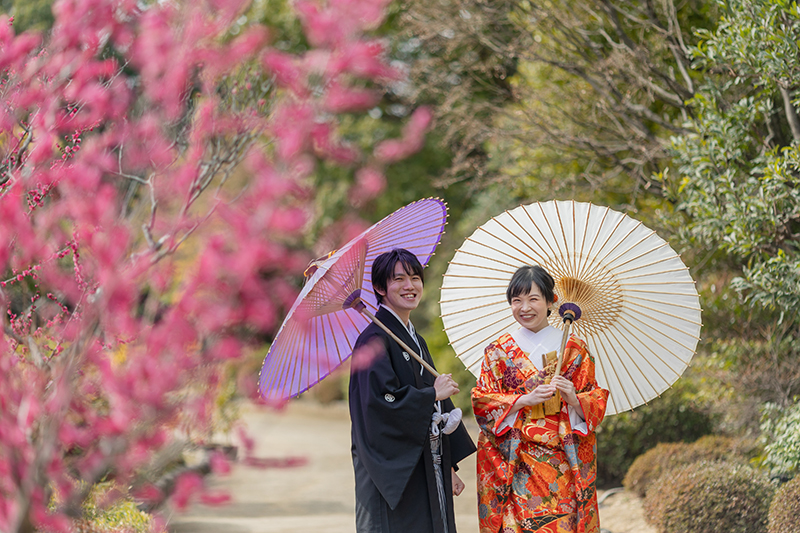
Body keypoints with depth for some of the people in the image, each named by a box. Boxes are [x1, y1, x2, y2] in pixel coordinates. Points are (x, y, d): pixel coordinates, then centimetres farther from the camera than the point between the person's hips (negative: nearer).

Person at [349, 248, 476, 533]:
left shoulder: (416, 341, 16)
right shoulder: (375, 340, -11)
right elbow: (381, 401, -22)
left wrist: (449, 467, 15)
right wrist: (433, 394, -11)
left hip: (427, 470, 8)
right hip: (394, 469, -8)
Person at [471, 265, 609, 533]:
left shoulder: (574, 348, 6)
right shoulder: (499, 350, 6)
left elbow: (596, 403, 6)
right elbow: (481, 401, 0)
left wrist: (574, 399, -16)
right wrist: (526, 399, -13)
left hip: (564, 462, 0)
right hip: (515, 465, 0)